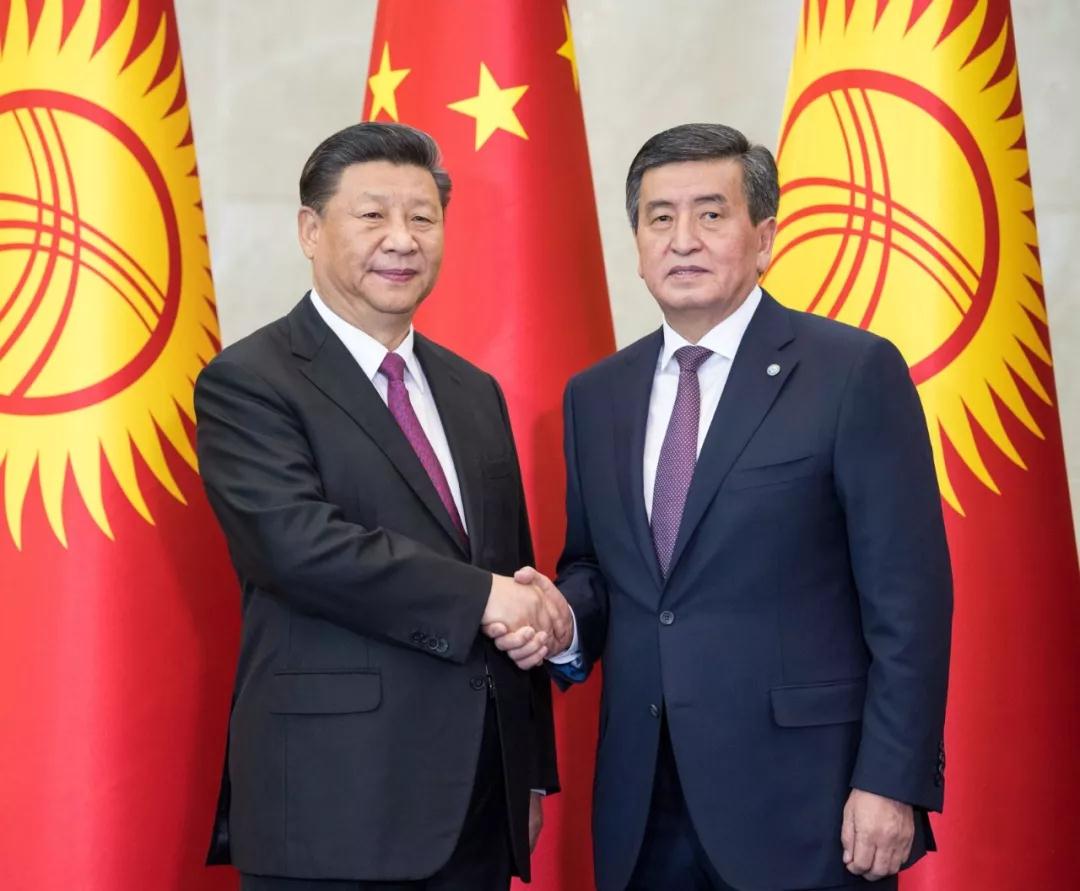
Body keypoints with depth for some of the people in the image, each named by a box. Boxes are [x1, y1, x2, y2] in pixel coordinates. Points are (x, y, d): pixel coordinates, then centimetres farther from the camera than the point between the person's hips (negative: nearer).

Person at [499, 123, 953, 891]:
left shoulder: (855, 372, -5)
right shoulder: (596, 396, 11)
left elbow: (908, 596, -8)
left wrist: (892, 781, -13)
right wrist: (565, 615, -4)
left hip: (802, 797, -5)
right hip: (642, 804, 5)